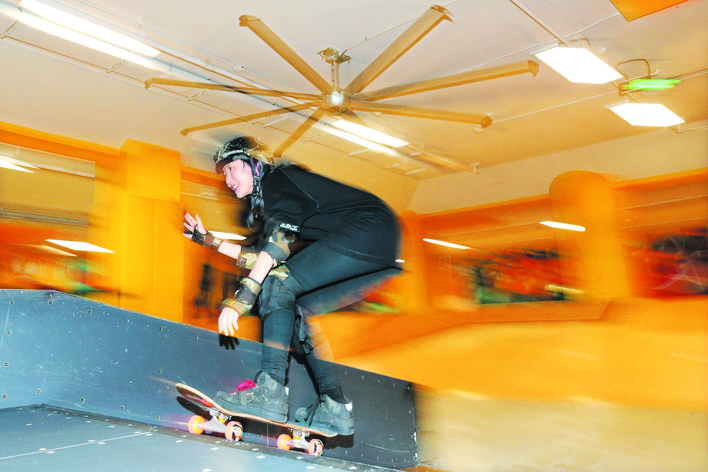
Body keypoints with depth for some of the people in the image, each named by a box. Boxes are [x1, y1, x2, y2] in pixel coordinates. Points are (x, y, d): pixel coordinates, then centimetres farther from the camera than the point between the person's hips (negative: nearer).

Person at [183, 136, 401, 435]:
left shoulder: (276, 179, -2)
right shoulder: (268, 197, 26)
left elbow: (277, 241, -17)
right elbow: (266, 259, 23)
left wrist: (241, 297, -23)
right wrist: (210, 241, 28)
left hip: (370, 230, -10)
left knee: (277, 285, -15)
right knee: (296, 308, 9)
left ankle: (270, 391, -19)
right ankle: (335, 409, 5)